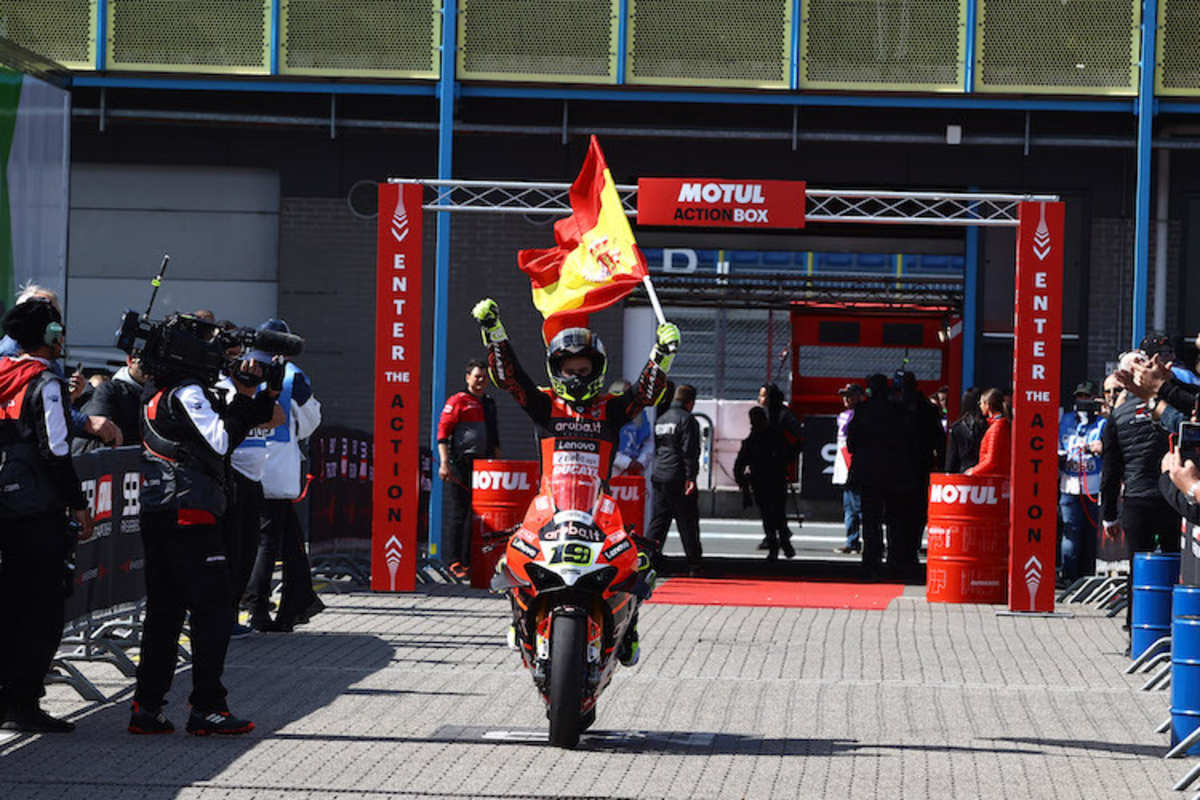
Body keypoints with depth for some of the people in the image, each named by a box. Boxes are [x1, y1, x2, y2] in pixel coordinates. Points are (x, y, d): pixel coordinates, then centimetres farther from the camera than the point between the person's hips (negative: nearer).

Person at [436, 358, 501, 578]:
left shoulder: (490, 404, 20)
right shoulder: (457, 401, -2)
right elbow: (443, 432, -7)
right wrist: (444, 463, -16)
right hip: (460, 464, -6)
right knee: (459, 511, -6)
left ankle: (468, 560, 9)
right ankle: (454, 561, -5)